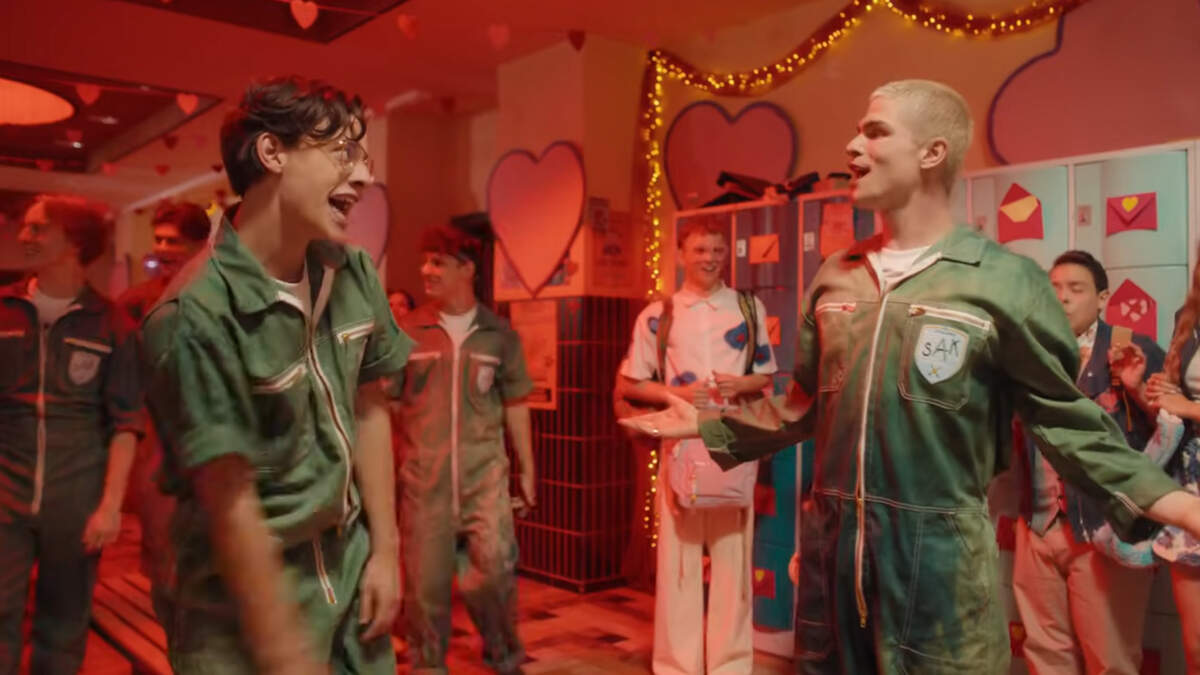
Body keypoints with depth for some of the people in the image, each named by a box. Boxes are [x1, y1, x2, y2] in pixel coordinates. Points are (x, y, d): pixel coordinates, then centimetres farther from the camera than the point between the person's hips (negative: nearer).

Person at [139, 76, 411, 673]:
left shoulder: (354, 274, -3)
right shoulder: (196, 316, -22)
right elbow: (230, 502, -20)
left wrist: (385, 548, 4)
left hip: (352, 576, 6)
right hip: (247, 603, -6)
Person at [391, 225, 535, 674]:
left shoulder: (499, 335, 5)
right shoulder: (408, 330, 3)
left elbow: (515, 405, 10)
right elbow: (386, 403, 6)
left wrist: (527, 470, 9)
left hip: (484, 473, 0)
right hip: (422, 477, 1)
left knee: (495, 569, -8)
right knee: (425, 582, 7)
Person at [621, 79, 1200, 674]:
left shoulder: (1005, 281, -8)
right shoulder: (834, 277, 6)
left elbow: (1066, 420, -5)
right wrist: (708, 425, 17)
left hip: (939, 553, -4)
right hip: (829, 541, 5)